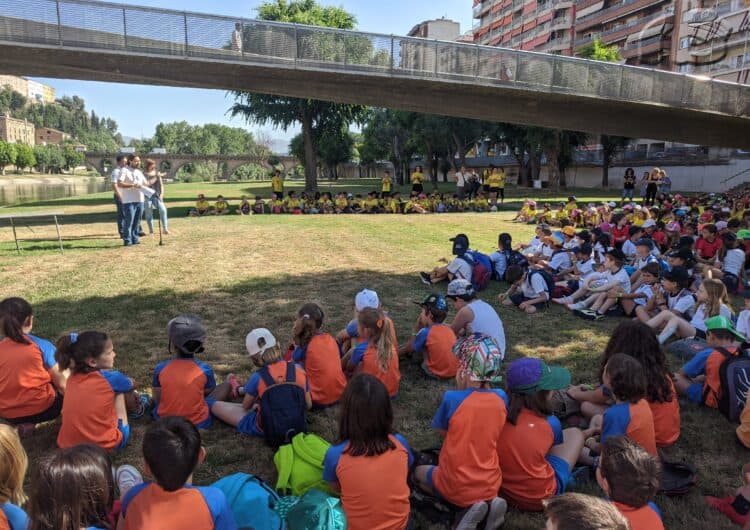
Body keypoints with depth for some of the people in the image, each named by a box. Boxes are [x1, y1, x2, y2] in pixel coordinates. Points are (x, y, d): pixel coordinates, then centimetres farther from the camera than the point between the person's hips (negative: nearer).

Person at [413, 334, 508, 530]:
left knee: (419, 472, 26)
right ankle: (489, 501, 5)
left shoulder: (453, 398, -24)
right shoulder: (500, 397, -10)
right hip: (491, 484, 5)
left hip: (455, 486, -5)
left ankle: (469, 506, 1)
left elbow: (442, 430, -4)